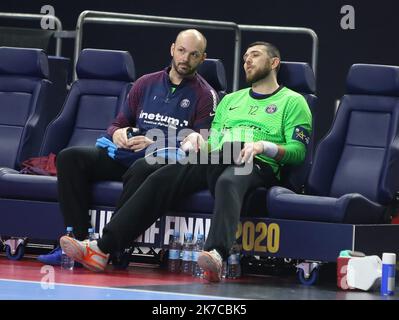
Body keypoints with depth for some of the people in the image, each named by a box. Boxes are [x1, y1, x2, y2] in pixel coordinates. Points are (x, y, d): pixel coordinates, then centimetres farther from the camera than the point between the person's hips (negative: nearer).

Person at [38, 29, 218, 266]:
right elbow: (119, 124, 24)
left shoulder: (205, 95, 6)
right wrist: (117, 133, -2)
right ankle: (80, 239, -25)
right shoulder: (147, 83, 21)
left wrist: (154, 145, -14)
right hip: (127, 155, 5)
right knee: (70, 157, -17)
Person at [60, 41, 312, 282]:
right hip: (214, 162, 5)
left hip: (255, 165, -5)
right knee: (158, 179, -20)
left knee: (227, 183, -42)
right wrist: (198, 140, 6)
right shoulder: (231, 100, 34)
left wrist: (264, 146, -16)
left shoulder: (292, 101, 15)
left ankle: (216, 256, -67)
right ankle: (103, 249, -27)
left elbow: (298, 151, 2)